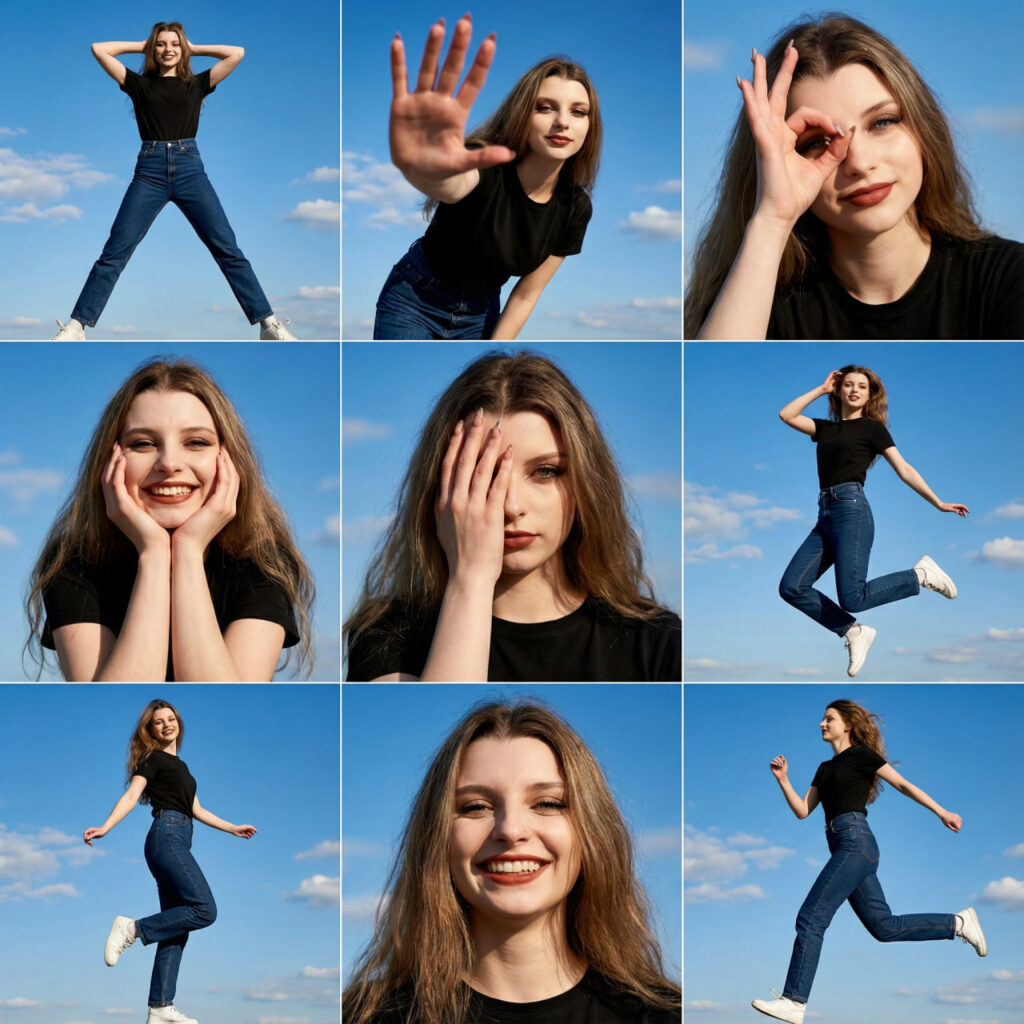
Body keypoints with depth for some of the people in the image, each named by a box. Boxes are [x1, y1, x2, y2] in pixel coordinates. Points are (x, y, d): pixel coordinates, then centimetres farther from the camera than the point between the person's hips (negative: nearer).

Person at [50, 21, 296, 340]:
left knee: (227, 249, -6)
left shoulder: (197, 84, 14)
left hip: (190, 168, 0)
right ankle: (75, 327, -6)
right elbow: (99, 49, 11)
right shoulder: (139, 84, 14)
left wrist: (193, 49, 17)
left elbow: (237, 53, 10)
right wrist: (141, 47, 18)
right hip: (149, 170, 0)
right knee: (115, 251, -7)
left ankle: (268, 324, -6)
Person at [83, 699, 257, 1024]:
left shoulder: (180, 766, 28)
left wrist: (233, 829, 37)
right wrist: (104, 827, -24)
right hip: (167, 835, -8)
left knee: (176, 927, 1)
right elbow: (131, 795, -9)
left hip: (178, 842, 8)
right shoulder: (152, 758, 4)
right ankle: (132, 928, -17)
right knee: (204, 909, -21)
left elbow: (197, 810, 32)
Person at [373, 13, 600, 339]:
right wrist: (419, 168, -79)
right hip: (415, 301, -4)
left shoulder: (575, 208, -12)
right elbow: (449, 185, -56)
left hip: (481, 314, 5)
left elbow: (525, 296, -2)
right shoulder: (484, 164, -29)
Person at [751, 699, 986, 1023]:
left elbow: (903, 784, 2)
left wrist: (941, 812, 1)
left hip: (855, 842, -9)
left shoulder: (861, 754, 2)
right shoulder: (825, 769, 24)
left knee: (810, 919, -13)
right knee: (885, 927, 9)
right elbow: (802, 811, 18)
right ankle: (958, 924, 17)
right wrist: (782, 780, 4)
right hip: (843, 848, 9)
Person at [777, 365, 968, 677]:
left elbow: (904, 470, 5)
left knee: (852, 597, -22)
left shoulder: (872, 428, 6)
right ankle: (854, 633, 1)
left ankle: (921, 575, 1)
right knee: (791, 587, -10)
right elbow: (786, 414, 14)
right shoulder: (826, 428, 21)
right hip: (825, 515, 6)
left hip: (851, 510, -6)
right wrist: (821, 389, 17)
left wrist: (938, 503, 1)